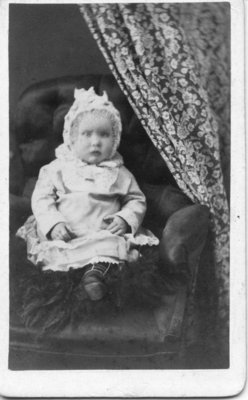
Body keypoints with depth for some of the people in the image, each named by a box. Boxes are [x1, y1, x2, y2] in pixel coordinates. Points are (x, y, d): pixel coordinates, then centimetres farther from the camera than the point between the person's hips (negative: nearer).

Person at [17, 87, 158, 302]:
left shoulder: (119, 173, 13)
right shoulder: (57, 169, 11)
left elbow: (136, 200, 13)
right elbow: (41, 198, 5)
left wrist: (125, 219, -8)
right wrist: (53, 223, -12)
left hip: (104, 234, -1)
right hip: (66, 235, 1)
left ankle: (97, 269, -51)